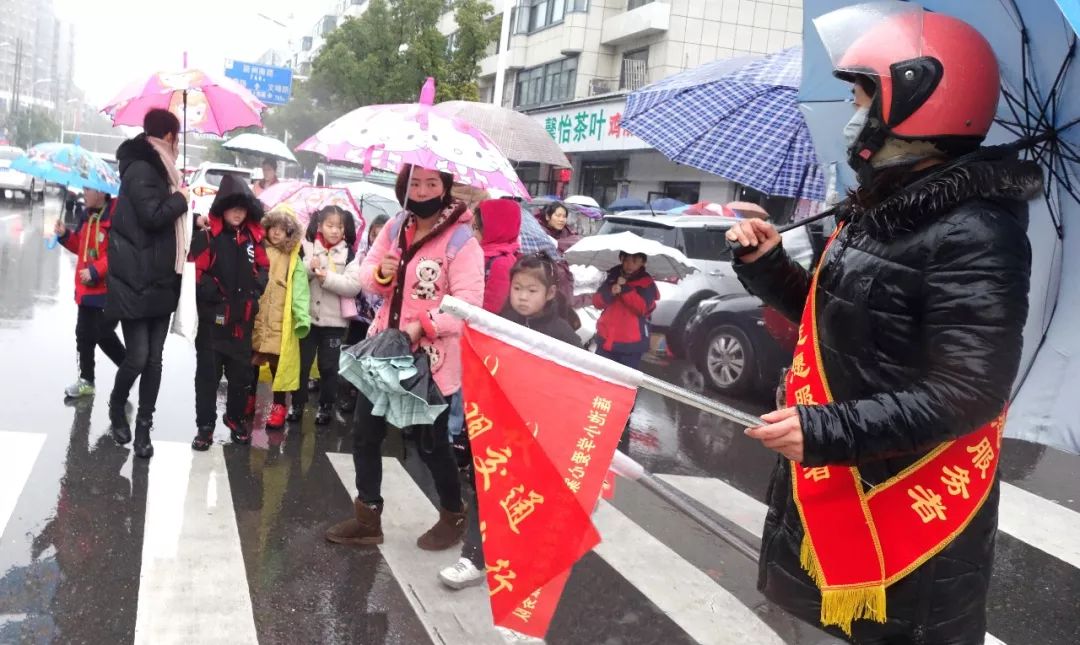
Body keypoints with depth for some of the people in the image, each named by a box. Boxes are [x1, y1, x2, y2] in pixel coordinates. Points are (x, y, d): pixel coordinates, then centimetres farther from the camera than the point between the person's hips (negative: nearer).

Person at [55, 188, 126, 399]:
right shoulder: (87, 215, 10)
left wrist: (95, 272, -23)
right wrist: (65, 235, 4)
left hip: (109, 289, -9)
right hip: (87, 287, 9)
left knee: (103, 334, -5)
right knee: (84, 333, 14)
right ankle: (86, 380, 26)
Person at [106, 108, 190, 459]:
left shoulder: (156, 169, 16)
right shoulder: (141, 169, -12)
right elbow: (153, 216, -23)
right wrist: (181, 198, -9)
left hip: (160, 282, 9)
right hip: (136, 283, -9)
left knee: (153, 360, 7)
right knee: (137, 357, -6)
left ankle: (143, 427, 15)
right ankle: (116, 406, 22)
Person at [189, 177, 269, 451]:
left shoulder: (253, 238, 7)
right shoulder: (206, 236, -8)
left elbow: (263, 267, 17)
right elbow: (194, 272, -12)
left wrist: (256, 286, 1)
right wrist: (213, 291, -17)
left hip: (243, 318, 4)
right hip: (212, 316, -4)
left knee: (241, 372, 13)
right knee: (208, 373, 4)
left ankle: (235, 417, 30)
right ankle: (205, 425, 12)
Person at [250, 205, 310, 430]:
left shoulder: (294, 260, 2)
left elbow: (299, 290, -5)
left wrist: (302, 317, -17)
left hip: (280, 322, -2)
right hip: (254, 317, 2)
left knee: (278, 363, 0)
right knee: (251, 361, 11)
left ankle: (279, 407, 11)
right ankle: (248, 400, 27)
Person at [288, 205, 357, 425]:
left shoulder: (348, 253, -2)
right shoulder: (307, 247, 1)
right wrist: (310, 268, -17)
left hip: (334, 319, -1)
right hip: (307, 316, 1)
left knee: (328, 366, 7)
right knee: (302, 362, 10)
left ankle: (326, 407, 20)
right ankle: (297, 404, 23)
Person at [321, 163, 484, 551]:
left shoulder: (461, 239, -14)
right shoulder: (395, 227, 5)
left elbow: (468, 303, -21)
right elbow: (364, 275, 11)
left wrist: (423, 325, -29)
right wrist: (380, 273, -12)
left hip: (431, 358, -6)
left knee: (430, 442, 6)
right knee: (365, 433, 11)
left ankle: (453, 516, 30)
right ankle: (368, 519, 27)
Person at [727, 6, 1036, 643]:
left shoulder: (973, 233, -22)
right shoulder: (879, 207, 8)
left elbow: (968, 393, -24)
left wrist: (828, 431, -29)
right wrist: (768, 265, 2)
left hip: (910, 503, -9)